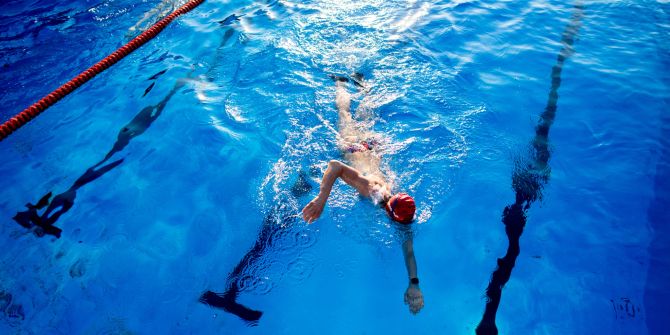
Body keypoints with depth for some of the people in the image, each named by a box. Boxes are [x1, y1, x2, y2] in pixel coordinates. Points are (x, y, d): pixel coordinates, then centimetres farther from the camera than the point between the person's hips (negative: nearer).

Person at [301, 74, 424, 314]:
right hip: (353, 146, -3)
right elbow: (334, 165, -50)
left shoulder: (401, 209, -33)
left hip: (373, 146, 3)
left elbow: (408, 248, -30)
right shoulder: (368, 187, -45)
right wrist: (320, 200, -58)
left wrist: (414, 283, -39)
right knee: (346, 116, 28)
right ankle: (340, 82, 53)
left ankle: (359, 82, 56)